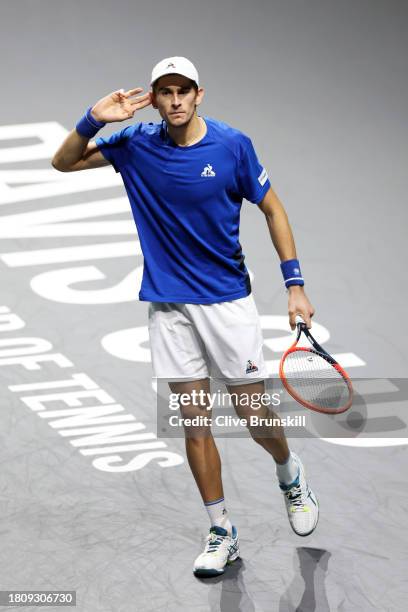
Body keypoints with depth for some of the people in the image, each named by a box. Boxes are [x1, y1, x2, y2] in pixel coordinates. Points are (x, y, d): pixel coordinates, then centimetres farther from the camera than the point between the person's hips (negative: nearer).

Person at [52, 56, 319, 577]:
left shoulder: (232, 144, -9)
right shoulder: (136, 144, -2)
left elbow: (273, 210, 0)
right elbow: (64, 162, 6)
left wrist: (294, 285, -5)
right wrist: (94, 120, -13)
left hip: (228, 300, -2)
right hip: (168, 305, 2)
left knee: (254, 416, 1)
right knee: (194, 422, 4)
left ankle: (291, 475, 34)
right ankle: (221, 532, 16)